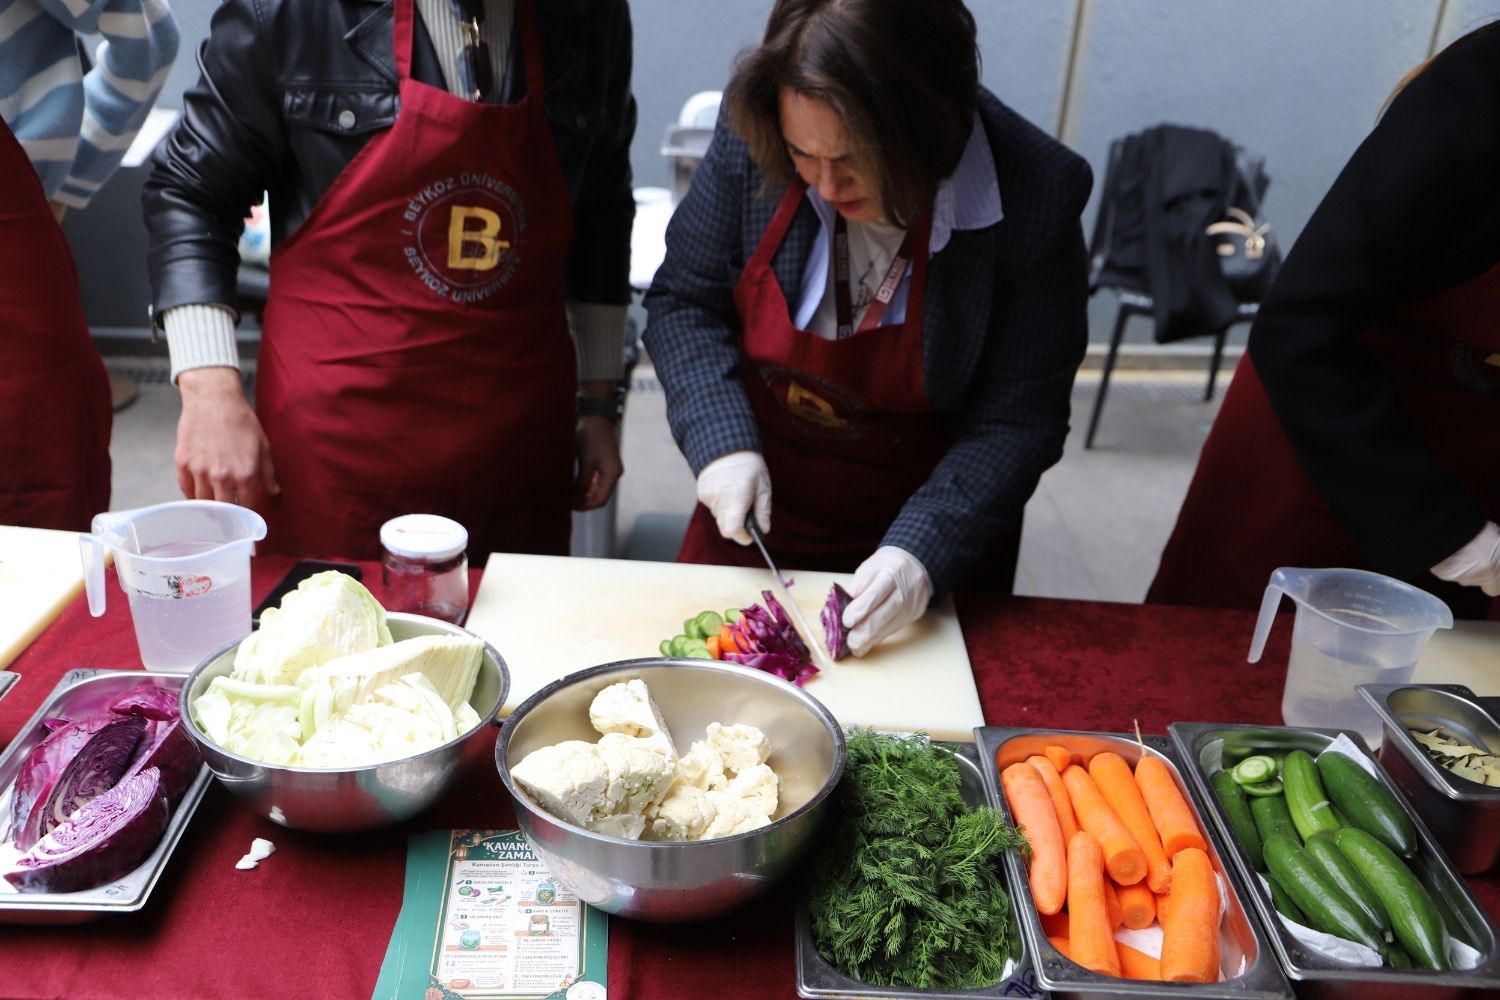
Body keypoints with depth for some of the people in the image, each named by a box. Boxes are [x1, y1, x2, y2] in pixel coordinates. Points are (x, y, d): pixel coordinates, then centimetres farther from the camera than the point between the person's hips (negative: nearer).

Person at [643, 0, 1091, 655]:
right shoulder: (753, 141, -19)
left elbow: (1018, 419, -18)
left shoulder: (1034, 197, -24)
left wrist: (924, 550, -30)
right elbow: (683, 302, -6)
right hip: (752, 512, 2)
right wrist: (722, 442, -20)